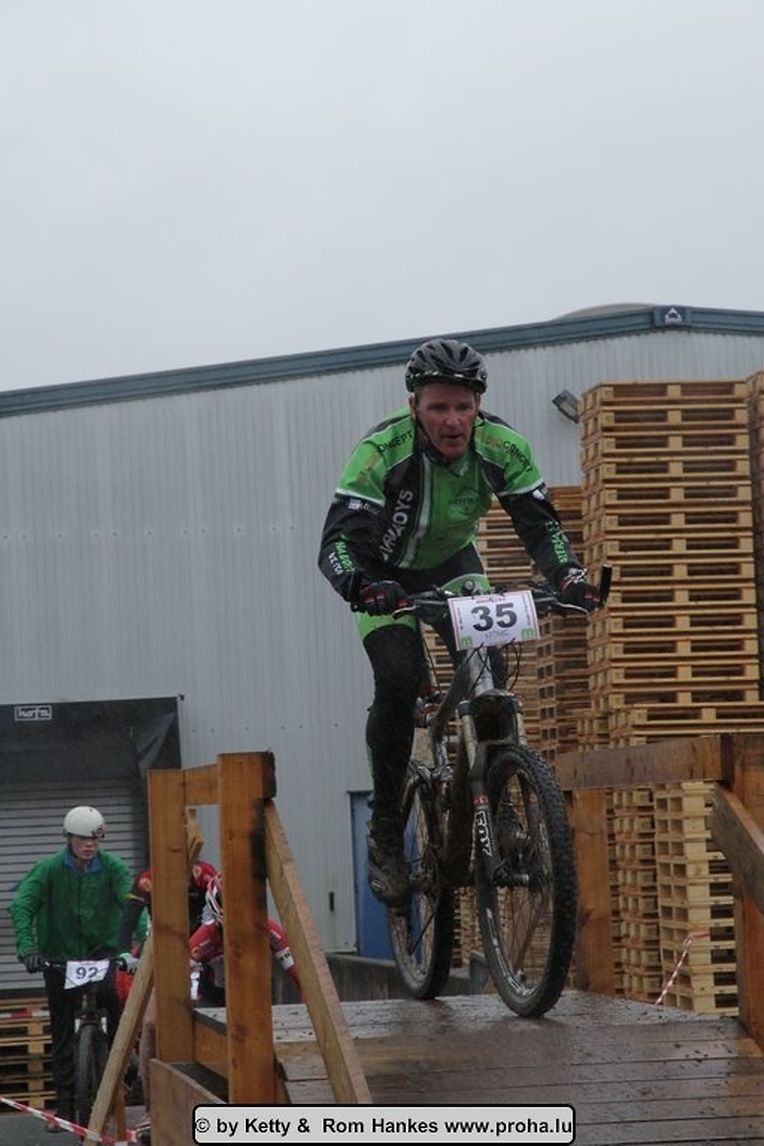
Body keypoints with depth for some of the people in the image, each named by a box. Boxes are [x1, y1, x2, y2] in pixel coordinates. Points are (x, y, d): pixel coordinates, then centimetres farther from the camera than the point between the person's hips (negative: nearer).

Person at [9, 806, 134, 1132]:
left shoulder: (112, 867, -10)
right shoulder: (49, 869, -12)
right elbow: (21, 904, -21)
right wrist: (27, 946, -37)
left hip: (101, 949, -1)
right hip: (60, 955, 1)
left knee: (114, 996, -31)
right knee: (62, 1034, 5)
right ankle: (65, 1108, 14)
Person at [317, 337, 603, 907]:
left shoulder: (503, 448, -25)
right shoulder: (381, 452, -34)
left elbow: (541, 524, -22)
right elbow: (337, 540, -40)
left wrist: (570, 576, -42)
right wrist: (361, 587, -61)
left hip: (452, 564, 3)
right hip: (385, 574, -3)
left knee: (487, 668, -19)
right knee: (398, 681, -23)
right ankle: (386, 831, -11)